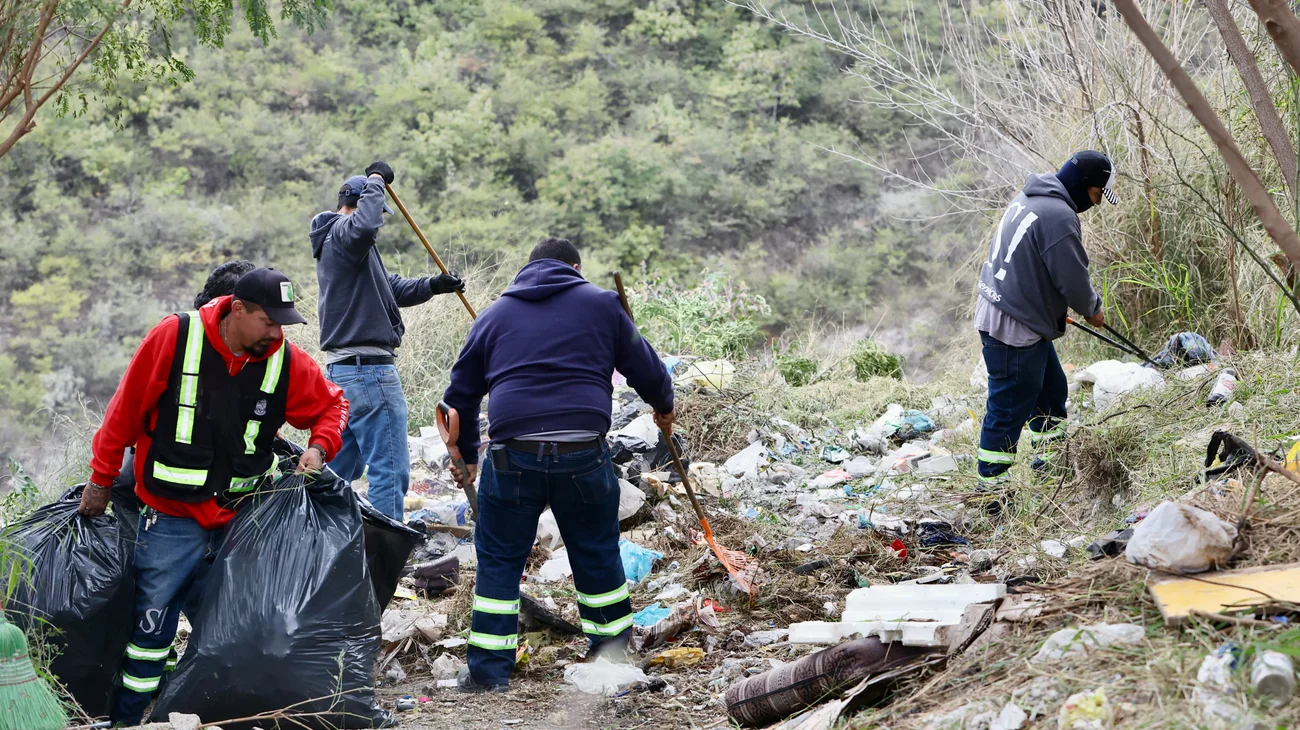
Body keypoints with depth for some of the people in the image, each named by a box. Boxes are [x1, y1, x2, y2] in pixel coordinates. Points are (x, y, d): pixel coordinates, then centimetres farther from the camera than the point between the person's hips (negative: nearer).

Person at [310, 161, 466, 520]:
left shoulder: (332, 241, 21)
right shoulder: (344, 234, -11)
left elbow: (392, 288, 22)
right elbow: (366, 224, -36)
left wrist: (432, 285, 8)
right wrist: (376, 180, -20)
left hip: (340, 369, 11)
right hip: (370, 370, -11)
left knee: (341, 469, 18)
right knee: (389, 471, -8)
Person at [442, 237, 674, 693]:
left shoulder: (494, 315, 17)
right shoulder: (601, 304, 12)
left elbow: (462, 392, 21)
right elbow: (644, 366, 16)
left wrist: (467, 455, 32)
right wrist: (663, 406, 37)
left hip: (513, 454, 0)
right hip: (583, 451, 0)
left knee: (499, 560, 10)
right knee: (597, 554, 15)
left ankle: (488, 671, 9)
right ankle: (614, 653, 25)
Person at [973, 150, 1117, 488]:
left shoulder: (1029, 198, 11)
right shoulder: (1059, 216, -21)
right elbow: (1073, 279, -17)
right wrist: (1093, 308, 3)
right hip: (1013, 327, -11)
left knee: (1052, 389, 22)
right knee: (1011, 406, -3)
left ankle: (1049, 460, 36)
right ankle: (991, 483, 4)